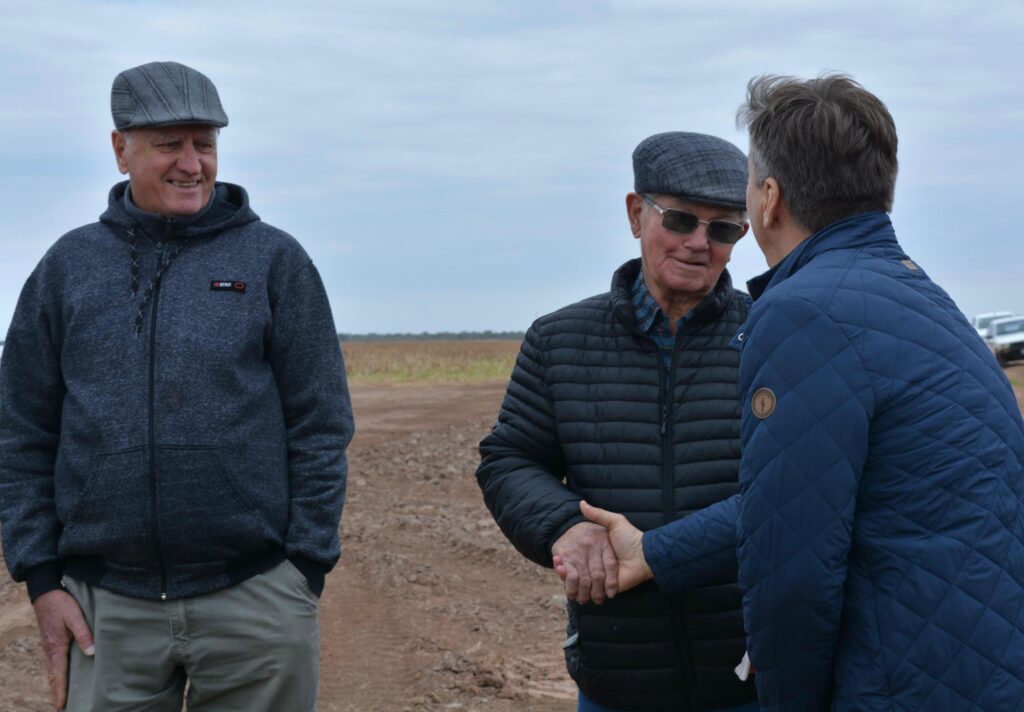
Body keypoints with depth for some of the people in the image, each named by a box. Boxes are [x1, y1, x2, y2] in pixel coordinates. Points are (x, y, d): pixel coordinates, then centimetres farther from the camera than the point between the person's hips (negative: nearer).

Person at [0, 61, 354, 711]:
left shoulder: (274, 259, 4)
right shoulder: (69, 267, 9)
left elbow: (321, 427, 1)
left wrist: (307, 575, -6)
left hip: (252, 599, -1)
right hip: (107, 608, 2)